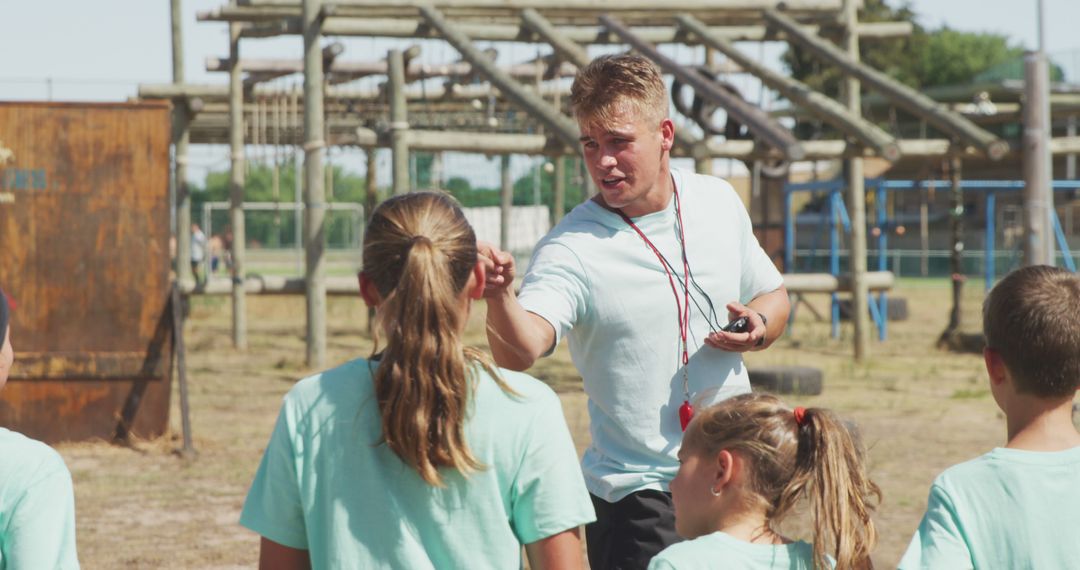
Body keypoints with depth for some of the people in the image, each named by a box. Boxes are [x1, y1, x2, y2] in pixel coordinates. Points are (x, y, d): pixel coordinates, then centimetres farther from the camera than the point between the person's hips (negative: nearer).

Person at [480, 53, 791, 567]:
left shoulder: (719, 202, 0)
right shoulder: (572, 249, -17)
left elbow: (773, 295, 16)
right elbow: (520, 351, -34)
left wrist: (758, 327, -7)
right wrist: (499, 296, -55)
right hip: (637, 495, -5)